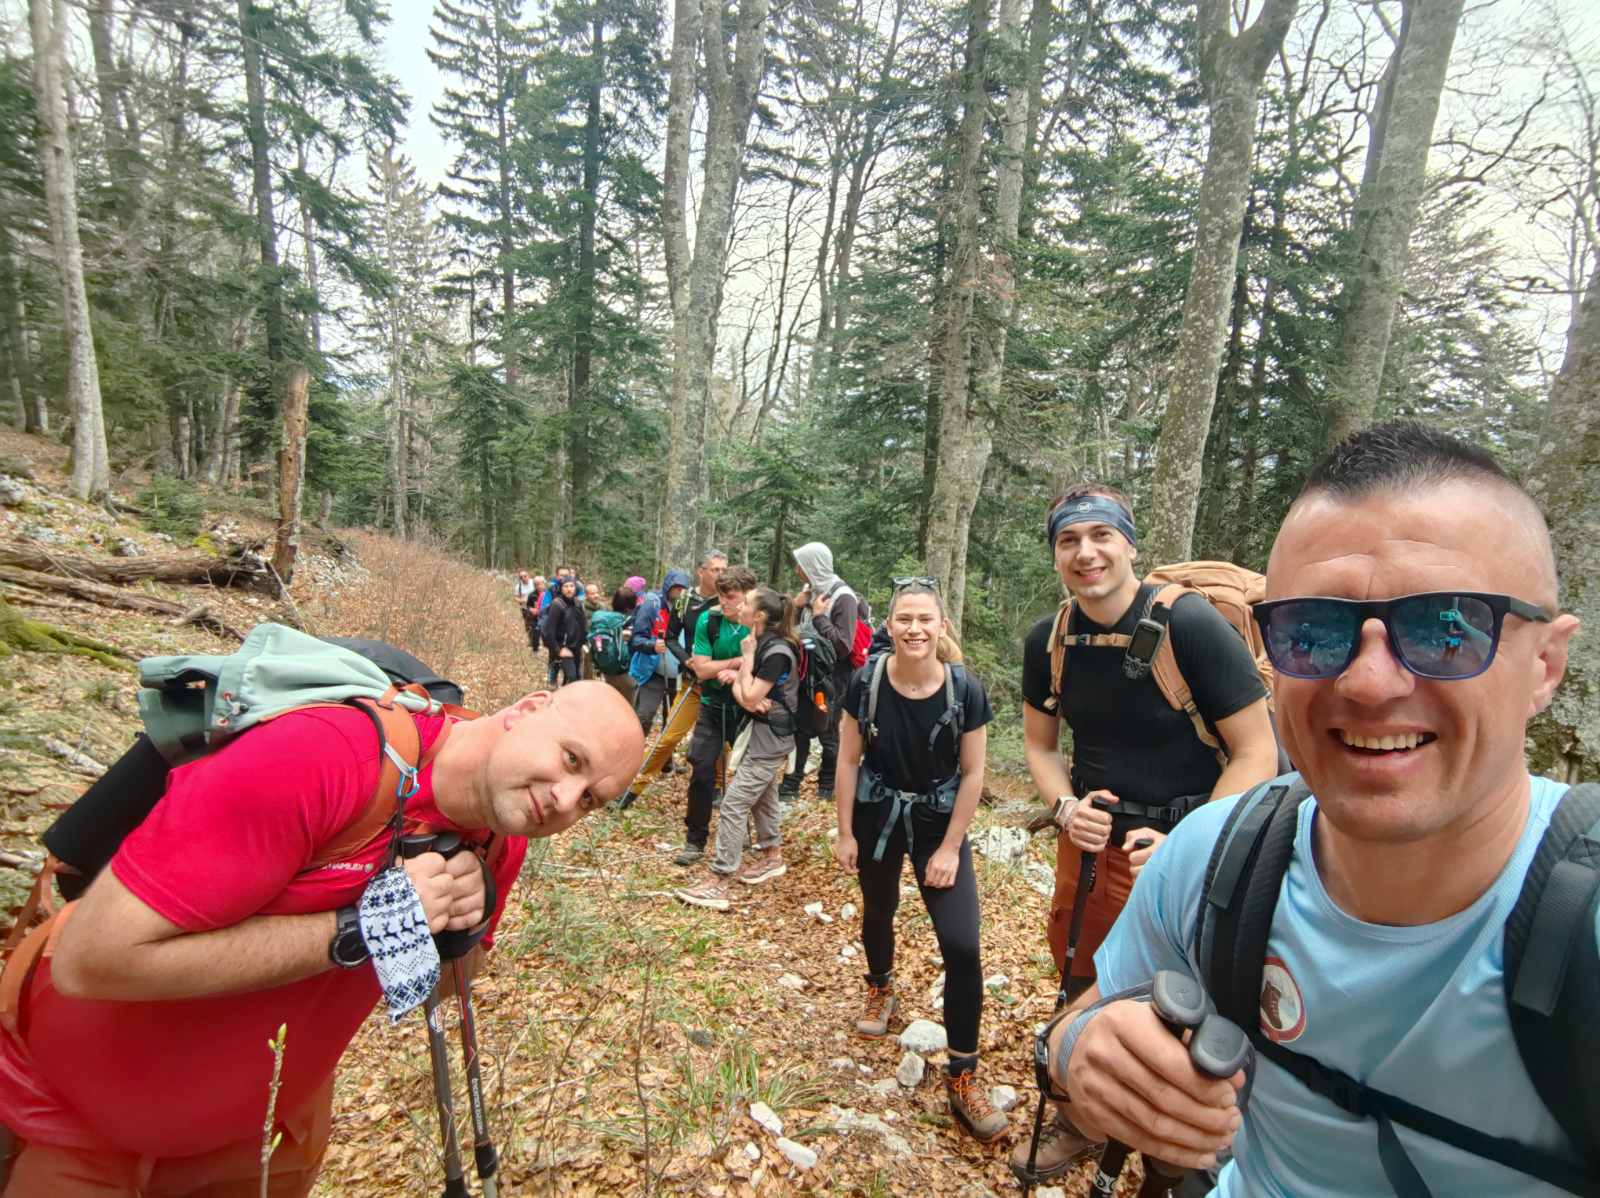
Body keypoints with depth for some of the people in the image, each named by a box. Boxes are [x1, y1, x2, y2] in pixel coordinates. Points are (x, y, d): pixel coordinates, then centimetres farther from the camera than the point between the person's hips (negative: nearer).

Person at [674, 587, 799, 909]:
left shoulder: (777, 652, -23)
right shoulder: (761, 643, 6)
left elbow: (750, 697, -23)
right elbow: (739, 687, 3)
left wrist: (747, 657, -16)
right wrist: (747, 699, -19)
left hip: (770, 736, -10)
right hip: (761, 731, 10)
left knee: (734, 802, -9)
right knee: (762, 796, 21)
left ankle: (719, 882, -3)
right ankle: (771, 855, 38)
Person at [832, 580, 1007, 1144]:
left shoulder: (965, 690, -19)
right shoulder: (867, 681, -17)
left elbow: (972, 773, -11)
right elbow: (848, 760, -8)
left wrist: (949, 849, -10)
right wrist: (845, 833, -4)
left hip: (940, 822, -1)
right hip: (877, 817, 1)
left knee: (962, 947, -8)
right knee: (878, 913, 23)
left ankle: (962, 1076, 11)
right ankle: (880, 989, 55)